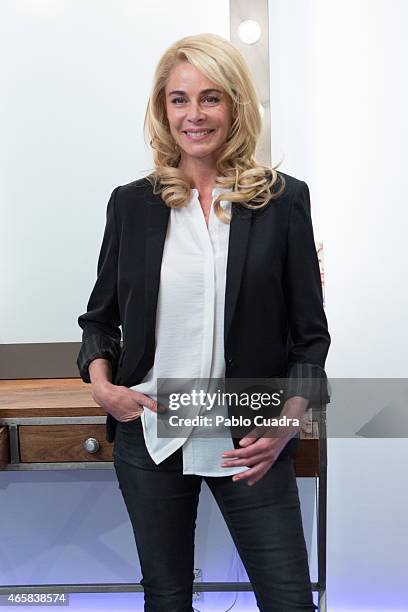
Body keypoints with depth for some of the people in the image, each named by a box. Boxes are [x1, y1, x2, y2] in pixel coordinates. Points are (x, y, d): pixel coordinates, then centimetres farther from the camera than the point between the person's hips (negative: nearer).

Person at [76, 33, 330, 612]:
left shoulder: (283, 199, -2)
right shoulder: (132, 203, 3)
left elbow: (310, 332, 0)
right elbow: (100, 316, 11)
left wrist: (287, 423, -12)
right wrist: (101, 383, -7)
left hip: (249, 444, -1)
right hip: (148, 436, 2)